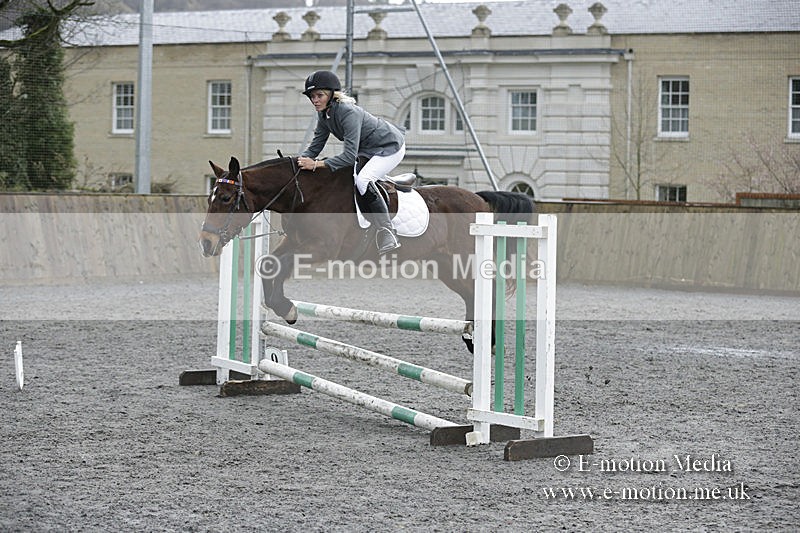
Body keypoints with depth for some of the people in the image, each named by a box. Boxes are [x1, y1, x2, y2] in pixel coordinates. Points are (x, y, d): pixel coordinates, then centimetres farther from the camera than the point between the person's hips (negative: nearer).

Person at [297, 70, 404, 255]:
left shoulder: (348, 113, -33)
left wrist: (316, 164, -42)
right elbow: (315, 146, -1)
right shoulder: (324, 115, -5)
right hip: (367, 149, 10)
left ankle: (388, 232, -23)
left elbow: (350, 155, -38)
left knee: (362, 180, -30)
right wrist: (301, 160, -20)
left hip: (390, 147, -10)